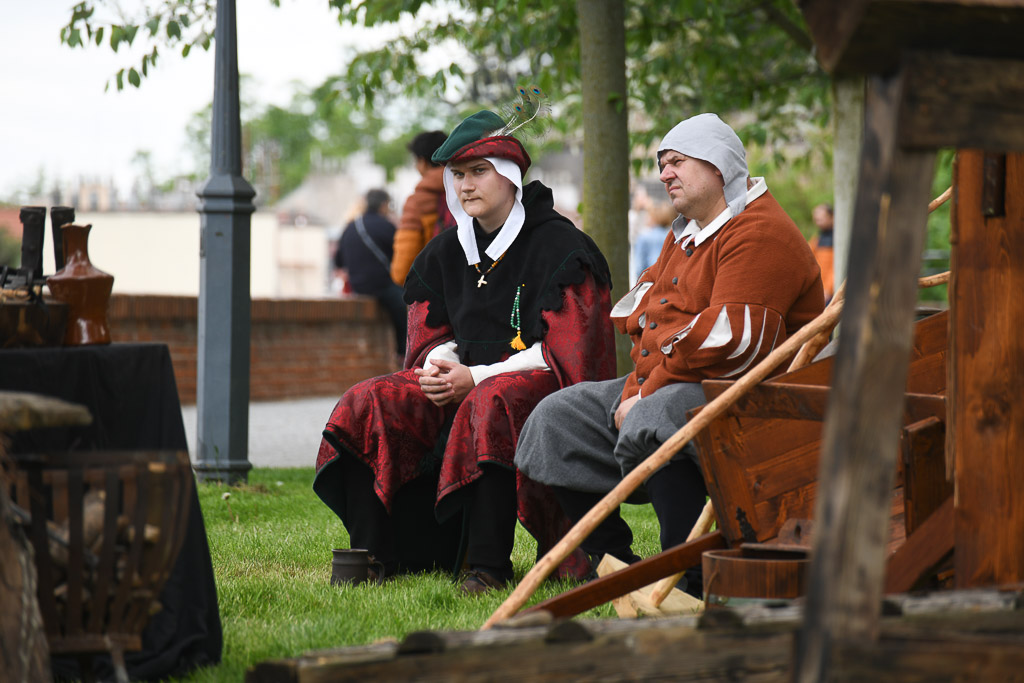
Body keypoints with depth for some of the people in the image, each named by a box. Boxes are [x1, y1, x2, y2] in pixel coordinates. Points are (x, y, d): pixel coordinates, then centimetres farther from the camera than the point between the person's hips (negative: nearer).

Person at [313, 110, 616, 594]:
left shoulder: (560, 246, -6)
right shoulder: (445, 253, 15)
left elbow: (563, 352, -13)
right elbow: (432, 337, 19)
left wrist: (475, 378, -19)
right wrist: (439, 369, -7)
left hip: (543, 386, -7)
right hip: (463, 383, 7)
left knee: (489, 404, -40)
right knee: (369, 404, -12)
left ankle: (489, 565, -40)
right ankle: (371, 554, -15)